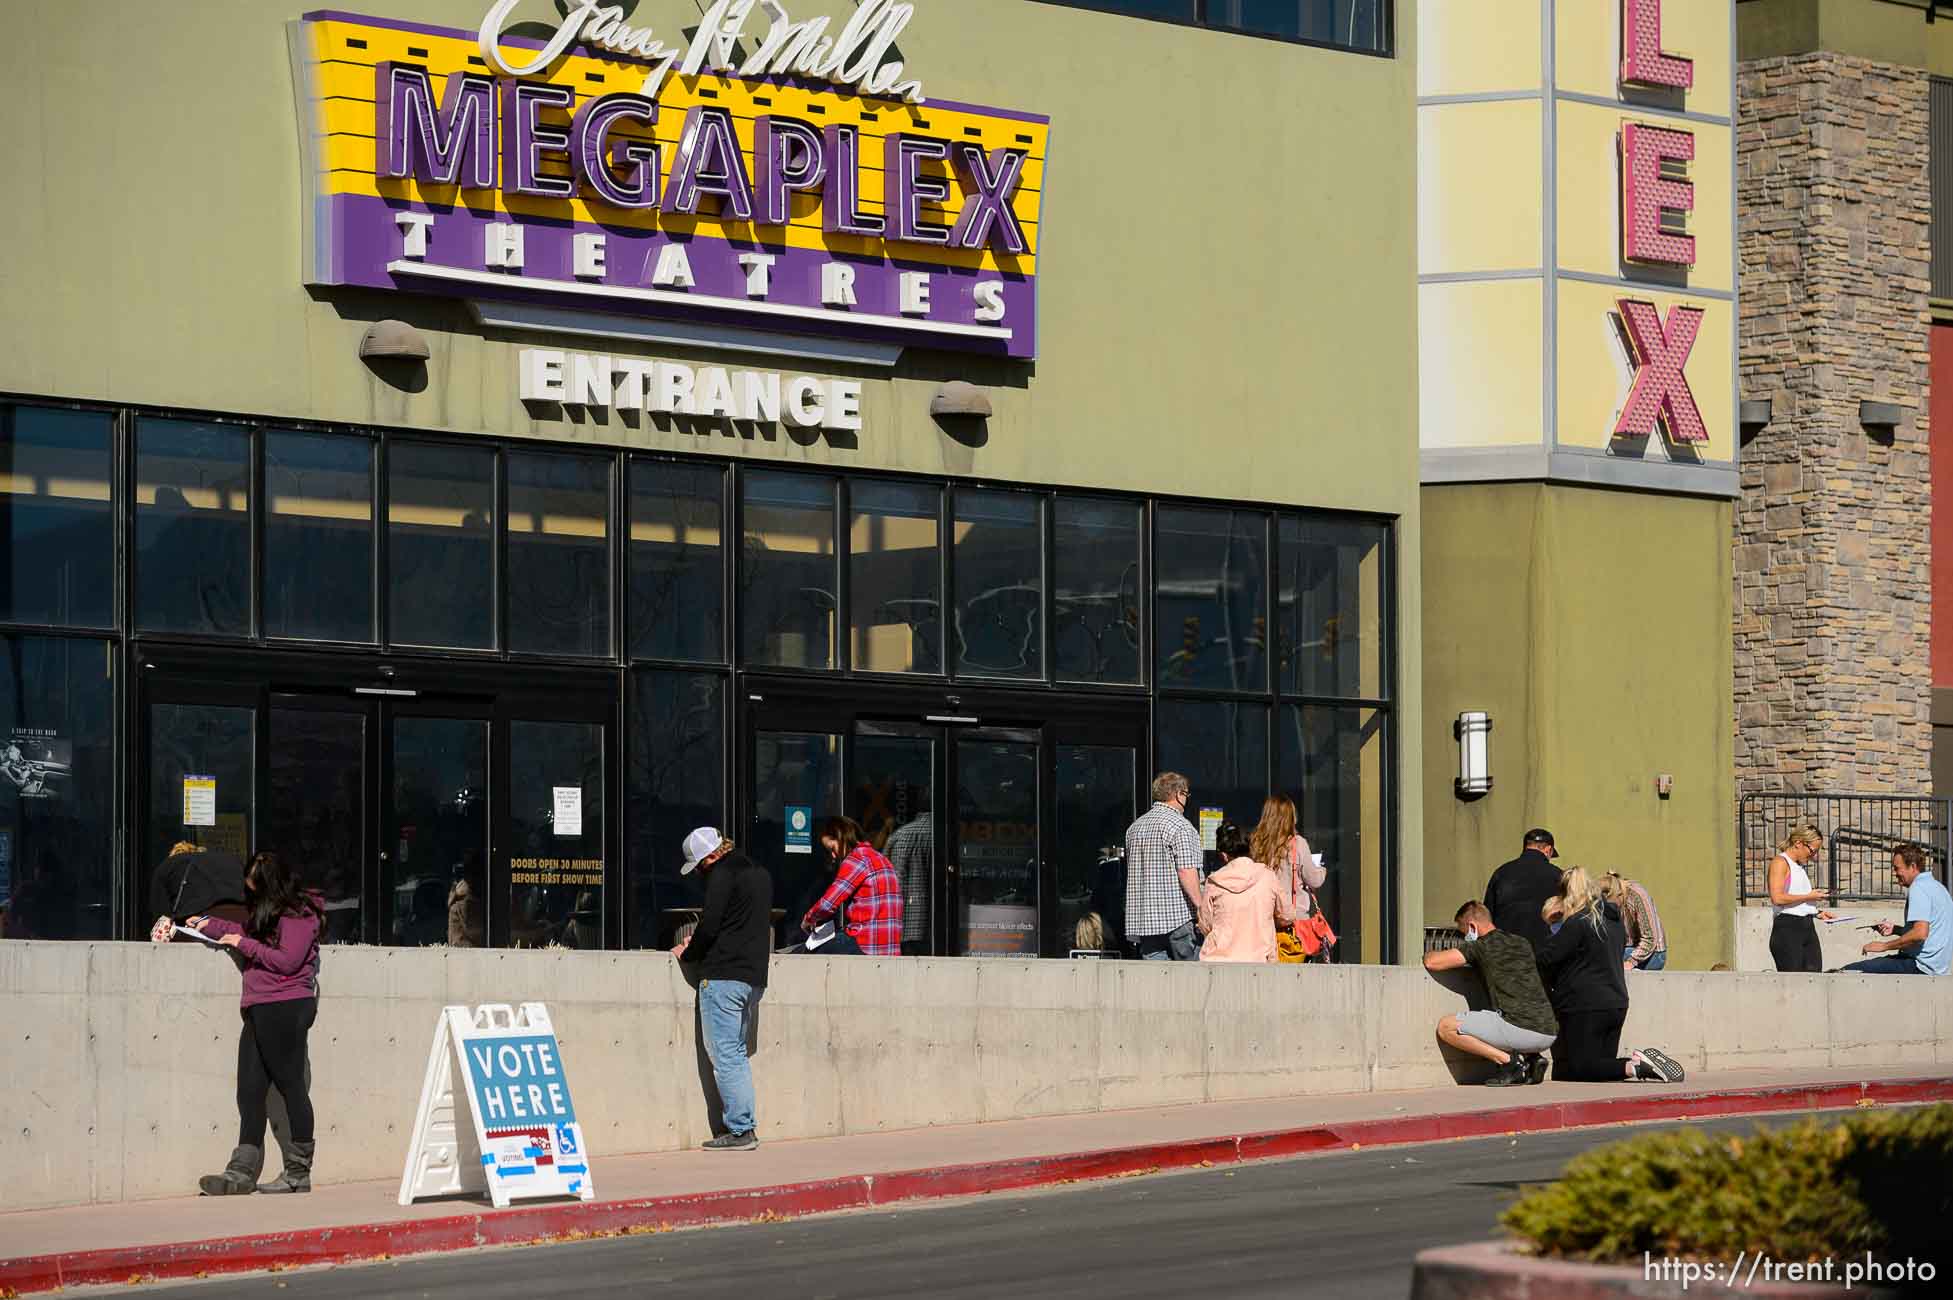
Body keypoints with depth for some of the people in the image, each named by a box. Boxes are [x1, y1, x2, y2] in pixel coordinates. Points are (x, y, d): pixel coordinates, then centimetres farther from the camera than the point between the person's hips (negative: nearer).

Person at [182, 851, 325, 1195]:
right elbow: (250, 933, 41)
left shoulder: (299, 914, -5)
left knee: (291, 1087, -5)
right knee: (250, 1092, 0)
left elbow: (288, 960, -14)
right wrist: (210, 924, 35)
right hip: (259, 1012, 10)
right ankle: (242, 1172, -6)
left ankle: (299, 1173, -2)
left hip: (285, 1008, -10)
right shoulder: (270, 913, 24)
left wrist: (244, 944, -7)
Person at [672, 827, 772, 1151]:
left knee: (724, 1056, -6)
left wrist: (688, 954, 2)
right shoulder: (760, 874, 18)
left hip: (723, 977, -9)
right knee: (738, 1054, 14)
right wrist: (698, 944, 22)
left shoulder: (722, 874, -10)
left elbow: (709, 925, -15)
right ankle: (746, 1127, 10)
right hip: (754, 976, 9)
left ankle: (739, 1129, -8)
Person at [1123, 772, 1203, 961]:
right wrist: (1201, 909, -16)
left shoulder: (1135, 827, 15)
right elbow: (1187, 873, -18)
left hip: (1143, 917, 7)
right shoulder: (1180, 826, -10)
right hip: (1177, 917, -7)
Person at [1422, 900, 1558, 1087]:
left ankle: (1508, 1060, -6)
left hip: (1521, 1028, -7)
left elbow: (1432, 962, -2)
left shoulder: (1481, 947, 0)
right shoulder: (1522, 944, 20)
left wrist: (1428, 954, 21)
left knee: (1445, 1027, 1)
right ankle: (1531, 1058, 12)